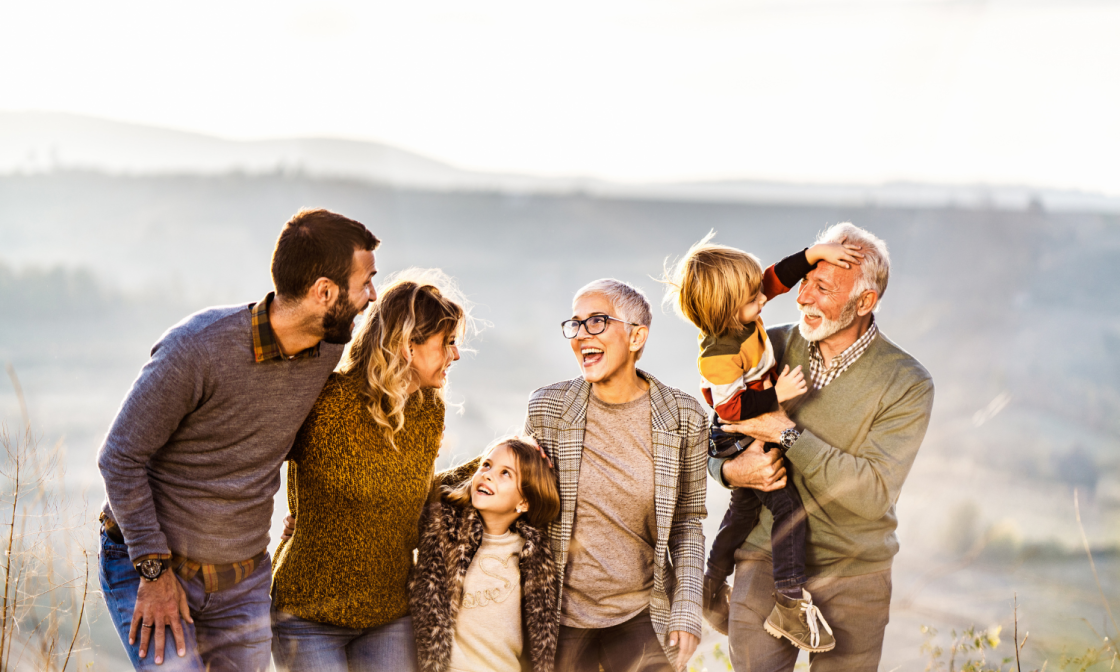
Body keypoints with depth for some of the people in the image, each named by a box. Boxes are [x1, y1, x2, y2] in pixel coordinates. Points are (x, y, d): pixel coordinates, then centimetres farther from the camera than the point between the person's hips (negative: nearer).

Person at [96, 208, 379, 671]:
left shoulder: (330, 349, -6)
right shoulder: (198, 347, -24)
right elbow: (120, 459, -16)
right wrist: (154, 569, -16)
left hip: (244, 580, 6)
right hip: (147, 564, -5)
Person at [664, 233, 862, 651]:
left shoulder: (741, 313, -9)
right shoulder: (719, 356, -32)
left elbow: (779, 276, -3)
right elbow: (733, 407, -30)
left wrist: (816, 253, -14)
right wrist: (777, 395, -34)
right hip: (744, 443, -10)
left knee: (744, 507, 23)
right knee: (788, 507, -15)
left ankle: (713, 587, 39)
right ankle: (790, 603, -13)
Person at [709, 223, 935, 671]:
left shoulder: (907, 385, -9)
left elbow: (873, 493, -19)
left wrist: (788, 434, -20)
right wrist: (731, 470, -12)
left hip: (854, 578, -1)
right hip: (765, 564, 1)